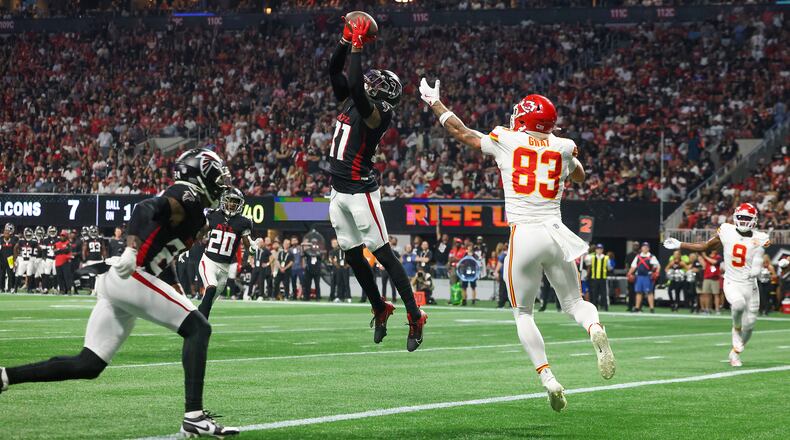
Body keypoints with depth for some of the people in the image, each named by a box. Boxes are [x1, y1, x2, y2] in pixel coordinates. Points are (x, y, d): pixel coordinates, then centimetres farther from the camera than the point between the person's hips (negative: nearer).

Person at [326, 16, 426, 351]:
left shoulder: (376, 112, -15)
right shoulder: (350, 101, 8)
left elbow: (357, 88, -31)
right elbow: (334, 69, 12)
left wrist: (358, 47, -26)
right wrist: (346, 40, 0)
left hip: (361, 191, -9)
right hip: (338, 190, 9)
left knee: (382, 253, -7)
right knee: (352, 255, 13)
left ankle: (415, 316, -4)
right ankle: (380, 310, 27)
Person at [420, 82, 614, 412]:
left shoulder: (506, 141, 3)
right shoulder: (562, 147, 10)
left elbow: (461, 133, 19)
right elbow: (579, 176, 33)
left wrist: (434, 102, 33)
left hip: (523, 236, -2)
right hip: (555, 233, 2)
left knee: (523, 314, 12)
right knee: (574, 303, 15)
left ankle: (549, 380, -4)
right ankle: (595, 330, -22)